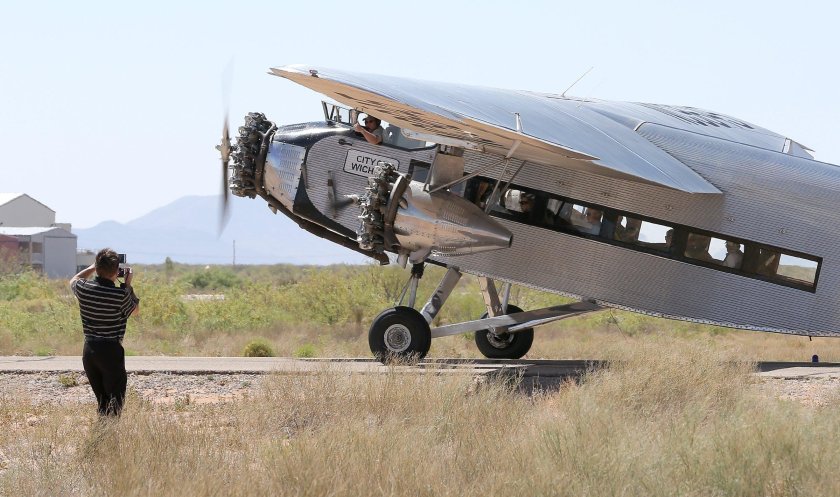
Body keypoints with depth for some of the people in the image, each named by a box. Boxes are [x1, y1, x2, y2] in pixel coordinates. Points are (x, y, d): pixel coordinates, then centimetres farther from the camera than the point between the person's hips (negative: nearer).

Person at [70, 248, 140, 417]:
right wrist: (128, 284, 12)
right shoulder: (120, 295, -16)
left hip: (89, 350, 5)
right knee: (115, 403, 0)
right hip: (111, 351, -5)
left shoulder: (83, 288, -3)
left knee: (102, 402, 15)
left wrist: (92, 267, 23)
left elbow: (73, 281, 23)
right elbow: (135, 308, 6)